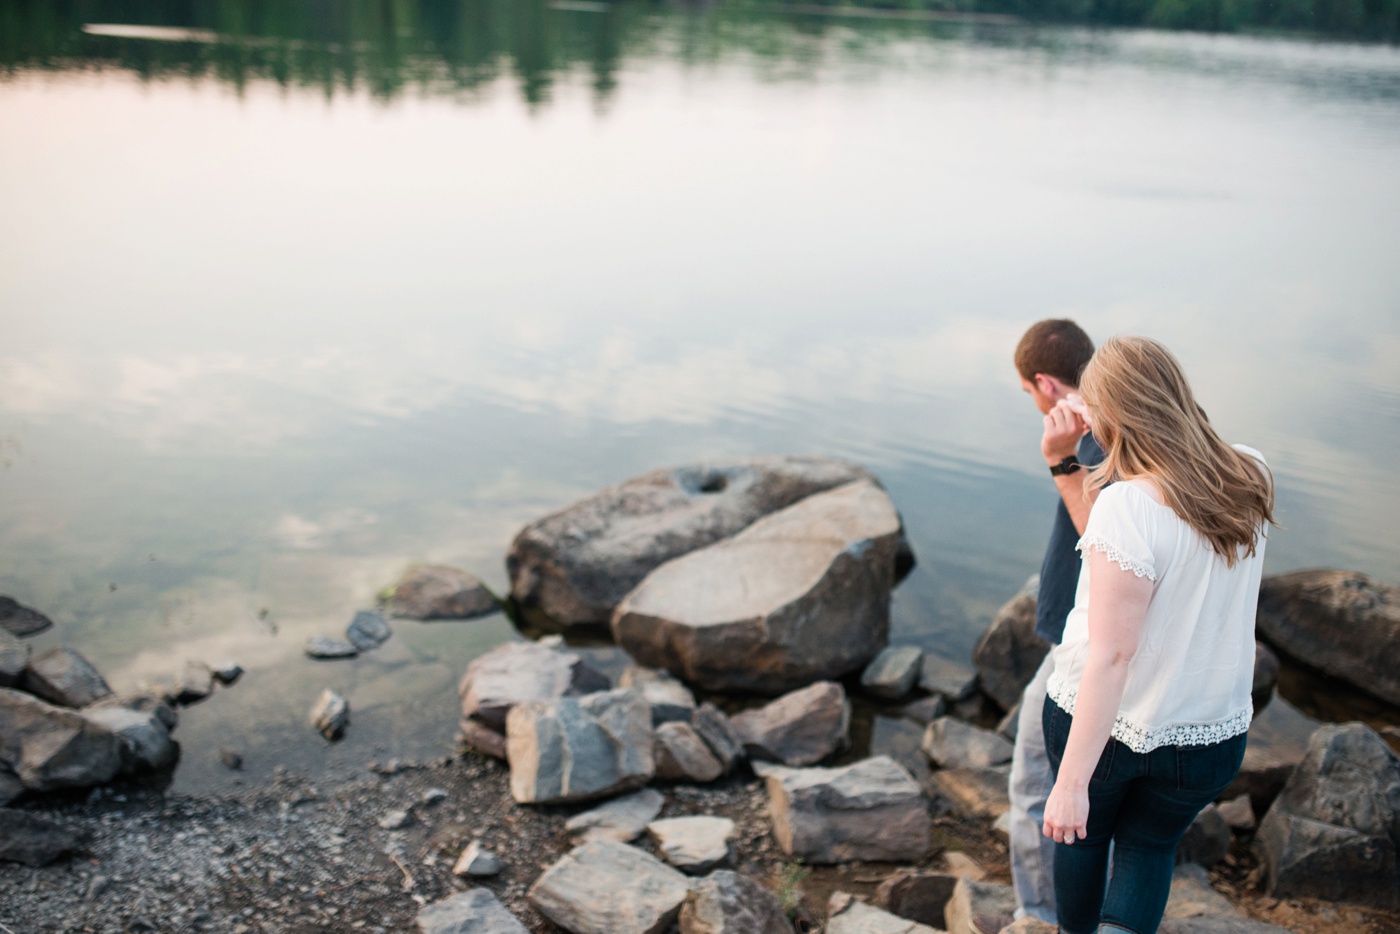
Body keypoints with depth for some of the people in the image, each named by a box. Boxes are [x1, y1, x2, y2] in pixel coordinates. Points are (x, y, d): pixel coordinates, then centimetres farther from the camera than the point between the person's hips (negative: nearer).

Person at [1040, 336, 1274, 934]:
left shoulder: (1126, 508, -28)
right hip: (1206, 737, 4)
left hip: (1099, 720, -4)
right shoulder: (1252, 479, -9)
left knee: (1082, 834, 25)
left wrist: (1072, 783, -23)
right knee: (1149, 847, 26)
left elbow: (1110, 654, -28)